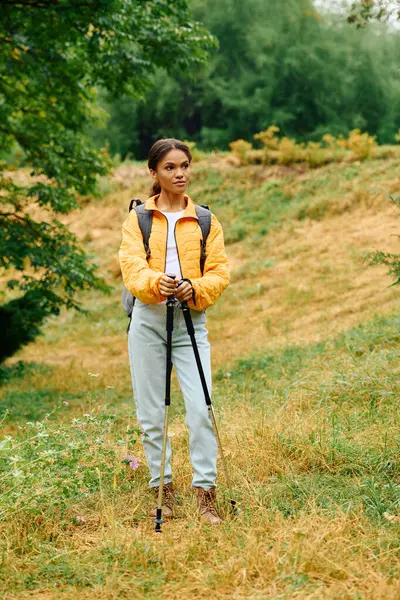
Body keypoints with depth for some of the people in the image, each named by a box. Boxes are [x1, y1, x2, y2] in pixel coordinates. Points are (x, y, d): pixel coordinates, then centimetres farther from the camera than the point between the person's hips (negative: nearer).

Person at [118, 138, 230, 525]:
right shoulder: (138, 219, 7)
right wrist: (155, 282, -28)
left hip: (192, 321, 0)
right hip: (148, 320, 0)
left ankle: (205, 493, -5)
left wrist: (195, 288, -18)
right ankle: (162, 489, 16)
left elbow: (220, 270, 3)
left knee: (201, 409, -11)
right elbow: (131, 265, -7)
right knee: (150, 412, 3)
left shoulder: (205, 220, 10)